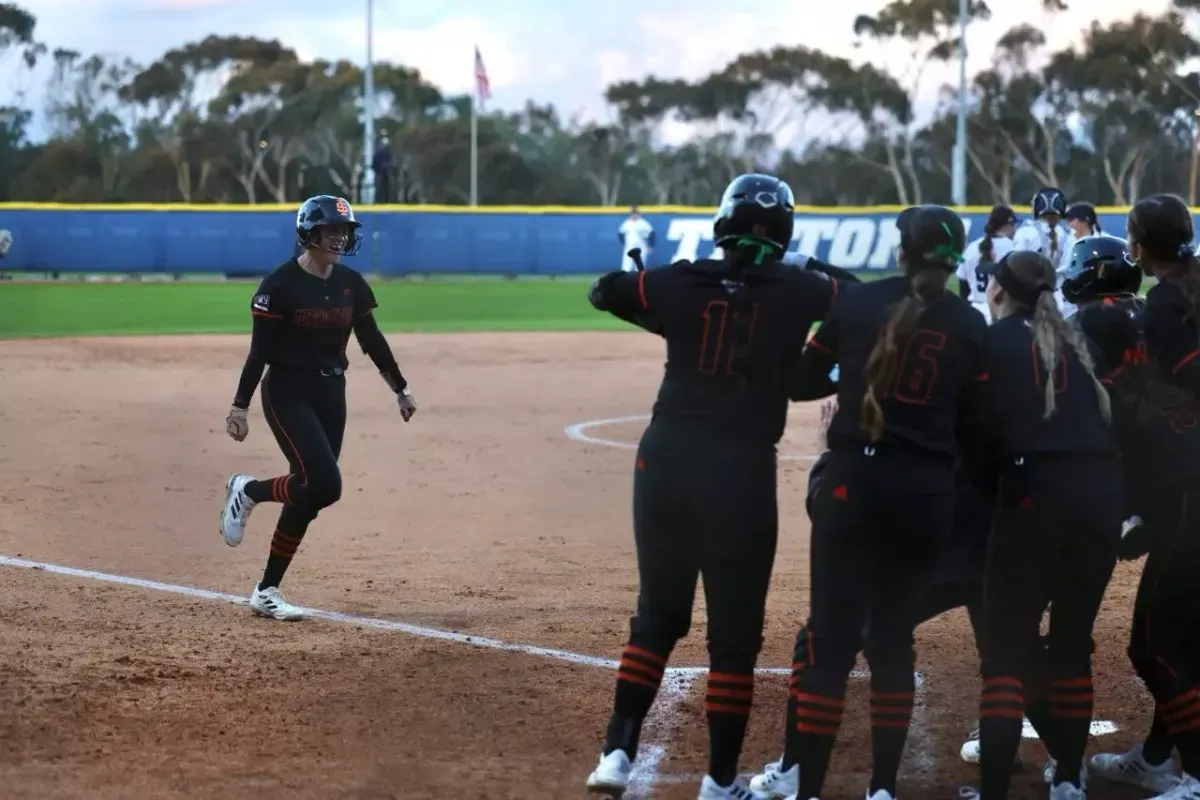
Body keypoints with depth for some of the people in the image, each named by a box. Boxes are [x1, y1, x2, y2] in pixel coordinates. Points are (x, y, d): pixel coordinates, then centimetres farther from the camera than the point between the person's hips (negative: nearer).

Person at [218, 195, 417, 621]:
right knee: (323, 483, -20)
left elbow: (372, 339, 14)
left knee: (308, 493, 4)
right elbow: (260, 350, -13)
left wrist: (400, 389, 18)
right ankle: (247, 491, 7)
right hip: (288, 393, -6)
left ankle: (267, 590, 13)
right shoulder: (280, 285, -13)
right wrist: (240, 406, -17)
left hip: (332, 394, 6)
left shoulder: (351, 284, 4)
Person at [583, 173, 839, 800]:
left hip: (666, 459, 3)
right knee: (735, 631, 7)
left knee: (657, 613, 18)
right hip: (742, 470, -3)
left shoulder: (681, 282, 1)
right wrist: (823, 277, 27)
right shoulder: (797, 292, -5)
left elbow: (603, 291, 17)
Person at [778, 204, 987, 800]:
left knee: (831, 637, -2)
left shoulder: (857, 303, 0)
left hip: (854, 481, -2)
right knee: (894, 636, 13)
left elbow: (801, 382, 8)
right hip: (927, 490, 2)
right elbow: (972, 421, 4)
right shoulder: (971, 326, 2)